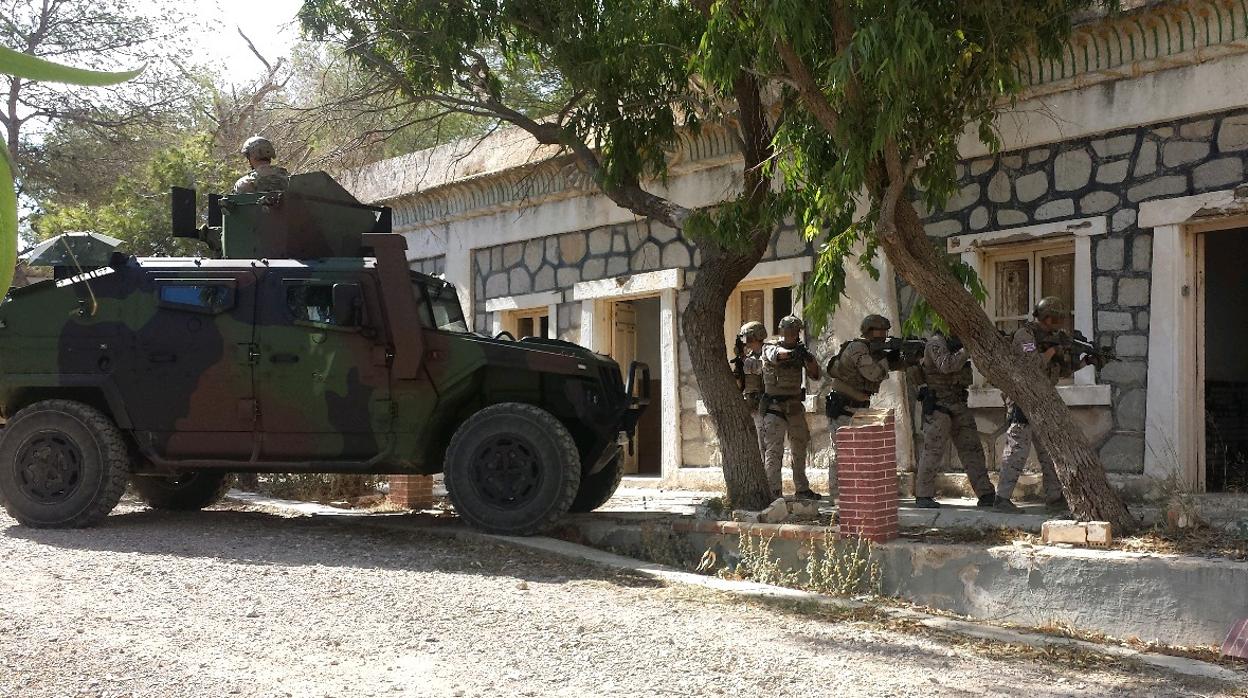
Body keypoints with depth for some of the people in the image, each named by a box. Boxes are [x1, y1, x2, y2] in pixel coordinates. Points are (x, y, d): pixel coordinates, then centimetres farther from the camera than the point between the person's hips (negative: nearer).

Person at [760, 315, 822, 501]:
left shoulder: (799, 351, 9)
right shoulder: (770, 349, -4)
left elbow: (815, 375, 1)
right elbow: (776, 355, -29)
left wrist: (807, 357, -19)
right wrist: (791, 353, -50)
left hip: (795, 407, 6)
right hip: (774, 407, -6)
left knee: (800, 449, 14)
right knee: (774, 449, -14)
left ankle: (802, 489, 25)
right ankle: (774, 491, -18)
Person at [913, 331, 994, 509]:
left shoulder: (956, 342, 13)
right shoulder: (936, 343, -11)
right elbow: (946, 365, -28)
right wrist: (967, 349, -26)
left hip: (959, 406, 7)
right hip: (938, 406, -7)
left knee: (971, 449, 5)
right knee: (933, 450, -4)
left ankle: (986, 494, 6)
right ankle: (923, 496, 3)